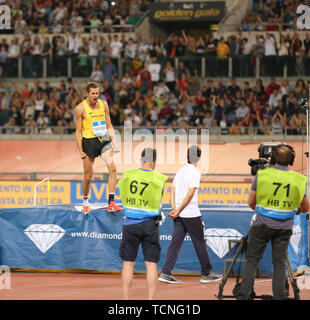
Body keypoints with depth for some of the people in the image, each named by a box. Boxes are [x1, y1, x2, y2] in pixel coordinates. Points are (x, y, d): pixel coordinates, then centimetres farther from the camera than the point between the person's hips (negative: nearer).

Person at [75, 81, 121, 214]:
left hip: (103, 140, 3)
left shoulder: (103, 105, 5)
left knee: (112, 168, -16)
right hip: (89, 141, -3)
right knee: (88, 176, 5)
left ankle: (111, 203, -16)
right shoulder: (80, 108, -7)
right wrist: (80, 151, -8)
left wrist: (114, 142, 4)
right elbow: (78, 131, -5)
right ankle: (85, 201, 31)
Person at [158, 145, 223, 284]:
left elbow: (173, 192, 9)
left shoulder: (180, 171, 12)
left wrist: (174, 210, 1)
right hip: (191, 214, -7)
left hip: (179, 215, 7)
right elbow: (189, 195, -16)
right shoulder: (194, 172, -11)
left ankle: (165, 273, -4)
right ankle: (206, 273, 12)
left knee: (175, 243, 4)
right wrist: (177, 211, -11)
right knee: (200, 243, 4)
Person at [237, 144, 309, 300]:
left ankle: (243, 296, 2)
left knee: (251, 260, 6)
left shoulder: (261, 175, -5)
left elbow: (251, 202, 4)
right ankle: (279, 296, 5)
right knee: (280, 263, 8)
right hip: (285, 228, 1)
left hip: (262, 224, -1)